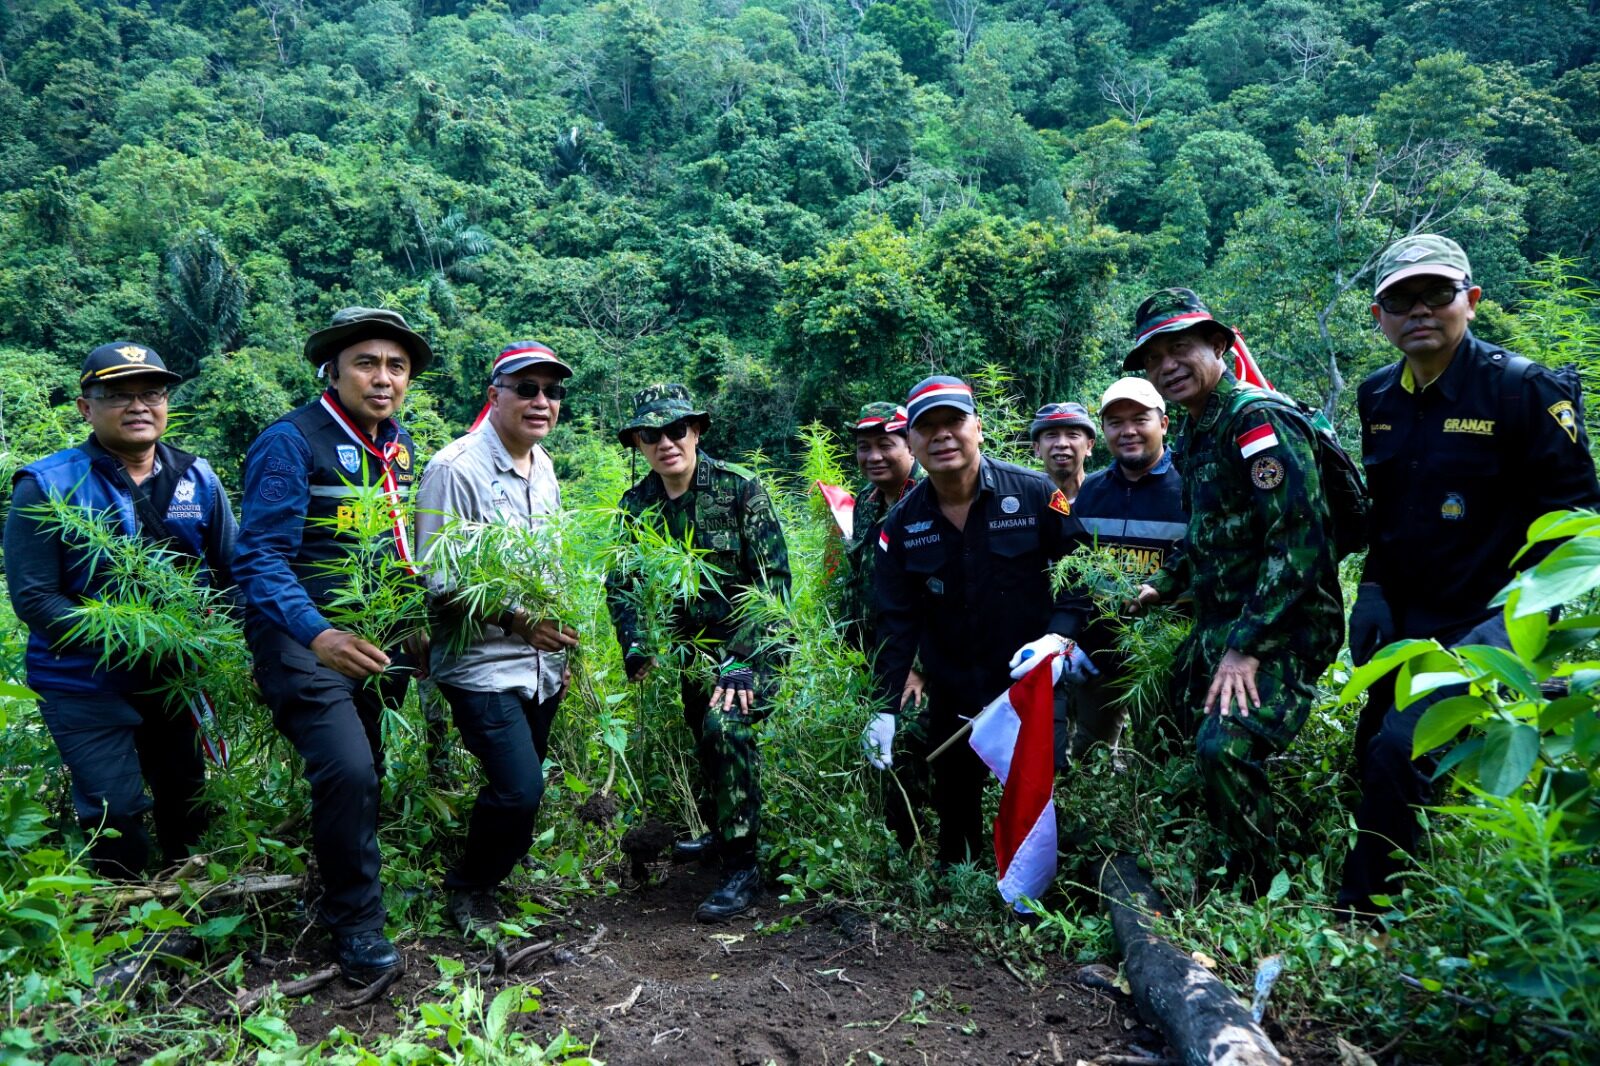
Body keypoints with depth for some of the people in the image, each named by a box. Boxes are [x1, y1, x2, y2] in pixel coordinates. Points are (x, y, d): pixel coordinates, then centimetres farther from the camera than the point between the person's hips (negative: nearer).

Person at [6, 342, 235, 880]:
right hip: (85, 684, -4)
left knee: (188, 804, 17)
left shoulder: (198, 479, 0)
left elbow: (233, 573, 5)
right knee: (117, 817, -2)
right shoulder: (47, 486, -11)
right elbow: (32, 598, -15)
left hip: (178, 677, 4)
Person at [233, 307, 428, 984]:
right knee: (347, 771, -19)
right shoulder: (291, 441, -15)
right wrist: (317, 635, -37)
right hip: (302, 641, -7)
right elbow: (261, 560, -22)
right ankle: (354, 922, 1)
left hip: (370, 637, 7)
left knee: (363, 771, 16)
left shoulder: (397, 443, 7)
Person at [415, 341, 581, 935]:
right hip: (482, 665, -7)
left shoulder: (543, 467, 9)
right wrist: (513, 620, -27)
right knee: (521, 790, -14)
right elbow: (438, 582, -17)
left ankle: (493, 874, 42)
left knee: (522, 789, 16)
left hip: (540, 665, 8)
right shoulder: (456, 468, -16)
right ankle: (468, 886, 13)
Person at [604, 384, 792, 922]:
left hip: (749, 640, -5)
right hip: (690, 644, 6)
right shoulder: (636, 504, 0)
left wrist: (741, 663, -22)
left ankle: (742, 867, -13)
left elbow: (774, 581, -17)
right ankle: (717, 831, 37)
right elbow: (620, 585, 3)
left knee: (725, 725, -24)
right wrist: (639, 655, -10)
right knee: (701, 734, 12)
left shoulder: (740, 489, -15)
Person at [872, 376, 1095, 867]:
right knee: (953, 801, 17)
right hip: (952, 693, 3)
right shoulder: (902, 524, -2)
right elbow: (897, 622, -2)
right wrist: (885, 708, -6)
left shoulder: (1036, 494, -11)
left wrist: (1059, 635, -19)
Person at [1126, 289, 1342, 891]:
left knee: (1224, 747, -25)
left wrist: (1245, 647, -25)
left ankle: (1259, 892, -3)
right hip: (1218, 627, 10)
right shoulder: (1194, 436, 14)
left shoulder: (1259, 420, -16)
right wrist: (1163, 586, 10)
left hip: (1282, 630, -10)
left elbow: (1299, 543, -24)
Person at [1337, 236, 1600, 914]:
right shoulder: (1379, 397, 6)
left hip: (1489, 619, -7)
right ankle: (1396, 889, 33)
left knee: (1399, 752, -18)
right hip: (1407, 619, 7)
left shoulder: (1523, 387, -12)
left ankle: (1361, 917, -2)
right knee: (1372, 756, 11)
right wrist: (1373, 589, 5)